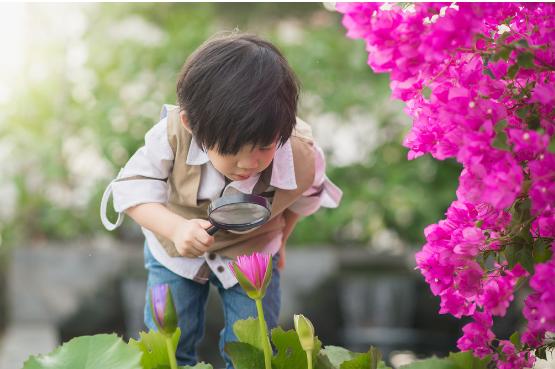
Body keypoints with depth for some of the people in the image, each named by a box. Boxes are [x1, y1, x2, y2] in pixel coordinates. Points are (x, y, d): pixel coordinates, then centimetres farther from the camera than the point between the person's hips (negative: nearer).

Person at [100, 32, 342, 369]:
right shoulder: (173, 135, -36)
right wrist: (175, 228, -43)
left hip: (251, 253, 0)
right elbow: (134, 187, -25)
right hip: (175, 251, 0)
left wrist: (279, 241, 13)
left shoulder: (301, 161, -30)